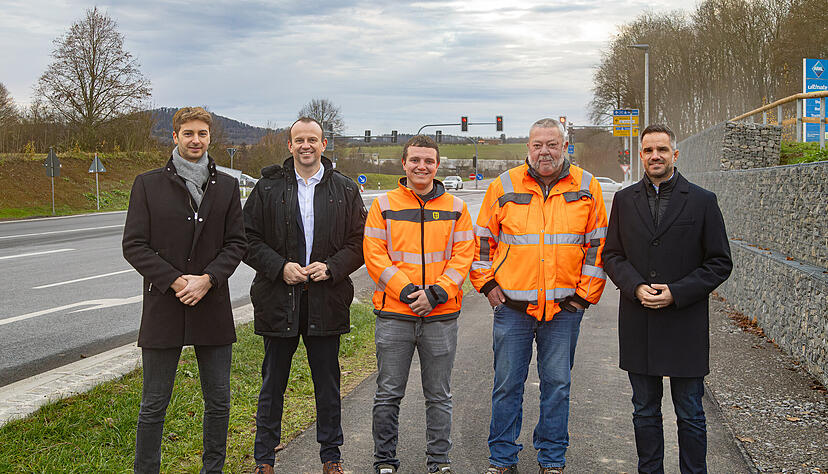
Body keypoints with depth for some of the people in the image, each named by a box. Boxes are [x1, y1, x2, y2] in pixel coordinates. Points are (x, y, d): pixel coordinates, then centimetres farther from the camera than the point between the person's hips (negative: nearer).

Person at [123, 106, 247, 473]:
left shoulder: (227, 186, 8)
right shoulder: (148, 184, 1)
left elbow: (236, 243, 4)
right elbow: (134, 245, -3)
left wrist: (207, 279, -12)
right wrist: (176, 280, -14)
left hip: (213, 307, 2)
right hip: (163, 308, -2)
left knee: (218, 402, 10)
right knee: (153, 406, 5)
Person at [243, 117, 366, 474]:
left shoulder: (345, 190, 6)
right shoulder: (268, 187, 4)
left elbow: (359, 243, 4)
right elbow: (249, 240, 2)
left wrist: (332, 267, -11)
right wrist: (280, 267, -12)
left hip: (326, 300, 1)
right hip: (278, 300, 0)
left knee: (327, 383, 10)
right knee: (273, 382, 9)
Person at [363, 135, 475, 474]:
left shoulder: (455, 208, 6)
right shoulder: (384, 205, 3)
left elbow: (463, 256, 1)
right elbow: (374, 255, -3)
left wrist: (436, 293, -12)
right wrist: (406, 291, -14)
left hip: (442, 315, 1)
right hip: (393, 314, -1)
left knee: (439, 395, 10)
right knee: (388, 394, 6)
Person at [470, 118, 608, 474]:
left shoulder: (586, 187, 3)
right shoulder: (504, 187, 1)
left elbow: (598, 245, 6)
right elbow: (482, 240, 9)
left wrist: (585, 294, 2)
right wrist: (487, 284, 2)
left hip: (564, 308, 0)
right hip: (511, 305, 0)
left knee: (557, 385, 9)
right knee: (507, 384, 6)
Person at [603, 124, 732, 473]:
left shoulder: (702, 201, -1)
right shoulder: (625, 200, 7)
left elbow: (720, 263, -2)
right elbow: (612, 254, 8)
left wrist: (676, 293, -14)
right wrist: (636, 287, -10)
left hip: (685, 325, -2)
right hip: (638, 325, 3)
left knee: (690, 415, 7)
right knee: (645, 412, 13)